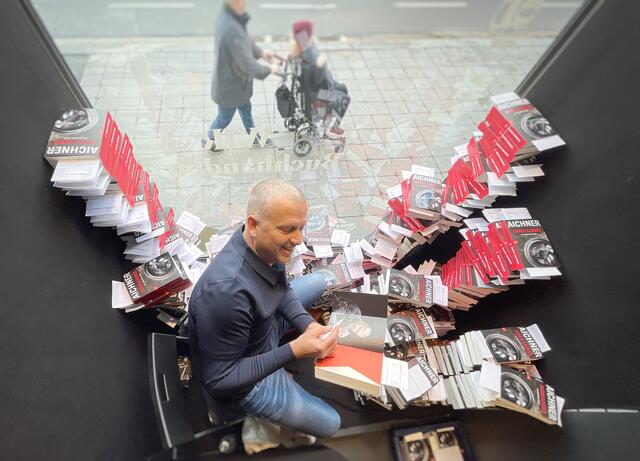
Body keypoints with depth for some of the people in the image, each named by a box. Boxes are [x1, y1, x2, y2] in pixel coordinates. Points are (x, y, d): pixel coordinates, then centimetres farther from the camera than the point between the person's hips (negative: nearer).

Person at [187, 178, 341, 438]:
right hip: (241, 377, -6)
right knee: (330, 424, 3)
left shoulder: (266, 246, -19)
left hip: (263, 324, 7)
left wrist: (307, 324, -16)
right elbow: (220, 381, -29)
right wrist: (294, 350, -34)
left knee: (317, 282, 13)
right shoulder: (226, 291, -41)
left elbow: (282, 288, 1)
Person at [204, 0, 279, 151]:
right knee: (224, 118, 16)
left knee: (246, 110, 27)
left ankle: (255, 138, 51)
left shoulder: (228, 15, -8)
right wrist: (269, 69, -16)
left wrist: (260, 51, 4)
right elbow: (249, 67, -32)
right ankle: (208, 142, 43)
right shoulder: (233, 31, -38)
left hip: (234, 80, 9)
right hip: (230, 86, -9)